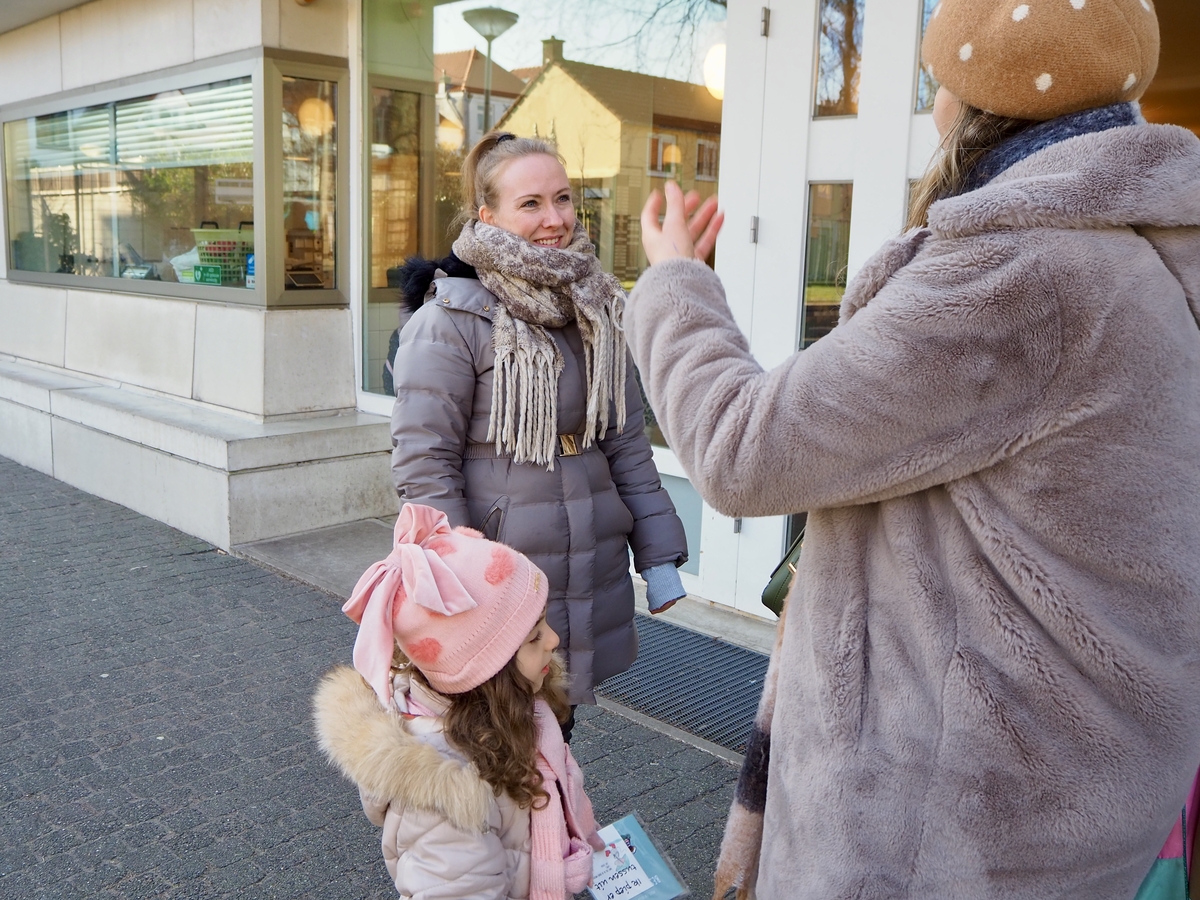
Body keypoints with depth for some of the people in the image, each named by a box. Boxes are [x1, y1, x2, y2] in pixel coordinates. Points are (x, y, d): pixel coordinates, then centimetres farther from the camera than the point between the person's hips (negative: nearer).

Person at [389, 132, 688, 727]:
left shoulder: (596, 309, 8)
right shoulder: (451, 321, -12)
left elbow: (626, 441, 11)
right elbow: (424, 463, -13)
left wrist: (658, 557, 8)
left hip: (591, 577, 6)